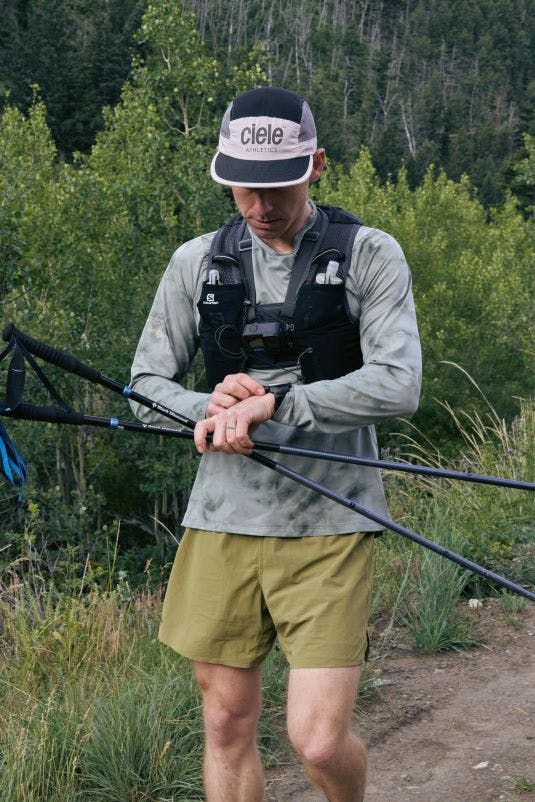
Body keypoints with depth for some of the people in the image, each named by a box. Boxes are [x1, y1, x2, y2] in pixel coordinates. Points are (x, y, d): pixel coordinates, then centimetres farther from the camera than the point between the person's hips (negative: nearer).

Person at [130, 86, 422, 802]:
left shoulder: (369, 255, -2)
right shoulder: (197, 263, 7)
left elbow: (397, 385, -13)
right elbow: (146, 386, 9)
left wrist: (272, 404, -21)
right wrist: (212, 410, -13)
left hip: (327, 527, -3)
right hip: (223, 520, 3)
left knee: (319, 740, -6)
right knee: (227, 727, 10)